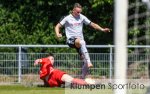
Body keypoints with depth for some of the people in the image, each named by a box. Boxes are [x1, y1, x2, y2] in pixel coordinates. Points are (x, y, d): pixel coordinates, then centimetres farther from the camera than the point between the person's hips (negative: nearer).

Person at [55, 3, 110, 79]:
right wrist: (57, 34, -17)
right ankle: (88, 62, -50)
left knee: (85, 63, -5)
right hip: (71, 40, -5)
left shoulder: (82, 17, 11)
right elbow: (57, 26, 4)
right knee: (81, 42, -41)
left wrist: (102, 29, 4)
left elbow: (92, 24, 15)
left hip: (80, 40, 5)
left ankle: (82, 78, 10)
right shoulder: (68, 18, 2)